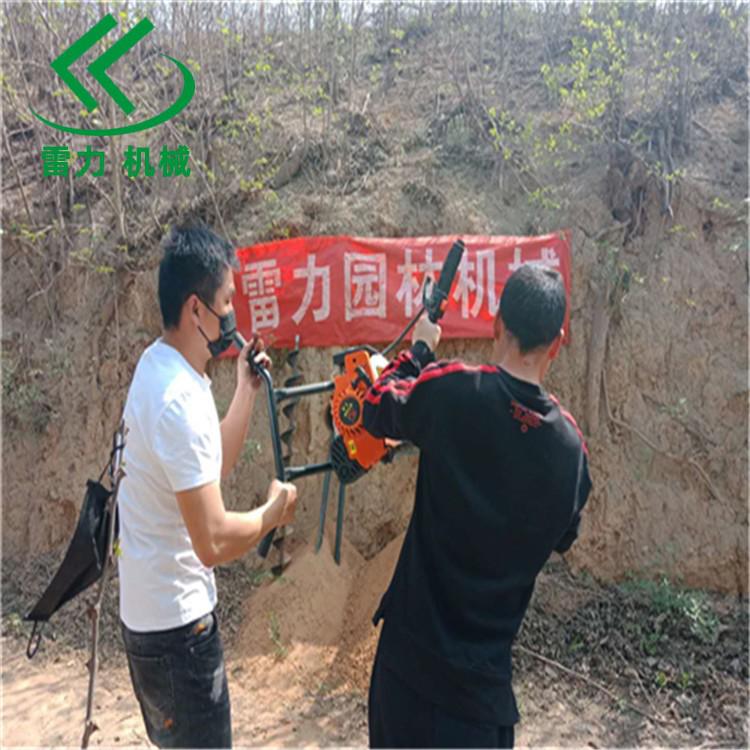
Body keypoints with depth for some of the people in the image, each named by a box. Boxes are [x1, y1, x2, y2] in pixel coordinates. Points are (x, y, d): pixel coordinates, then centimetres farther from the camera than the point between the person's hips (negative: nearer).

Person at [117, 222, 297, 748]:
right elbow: (213, 542, -29)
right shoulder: (180, 399, -28)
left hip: (153, 611, 9)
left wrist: (247, 391, 6)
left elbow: (208, 468, 12)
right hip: (176, 625, -9)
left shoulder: (161, 365, 2)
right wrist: (276, 509, -12)